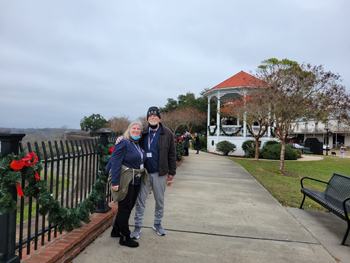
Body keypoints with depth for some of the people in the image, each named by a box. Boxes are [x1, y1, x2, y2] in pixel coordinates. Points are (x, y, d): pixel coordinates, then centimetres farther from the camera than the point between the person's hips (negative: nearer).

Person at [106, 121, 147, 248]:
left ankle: (116, 230, 36)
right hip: (126, 181, -8)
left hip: (136, 181, 9)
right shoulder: (124, 143, -13)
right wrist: (115, 182, -21)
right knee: (124, 208, 3)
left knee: (129, 207, 17)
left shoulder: (139, 145, 12)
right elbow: (115, 163, -17)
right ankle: (124, 237, 16)